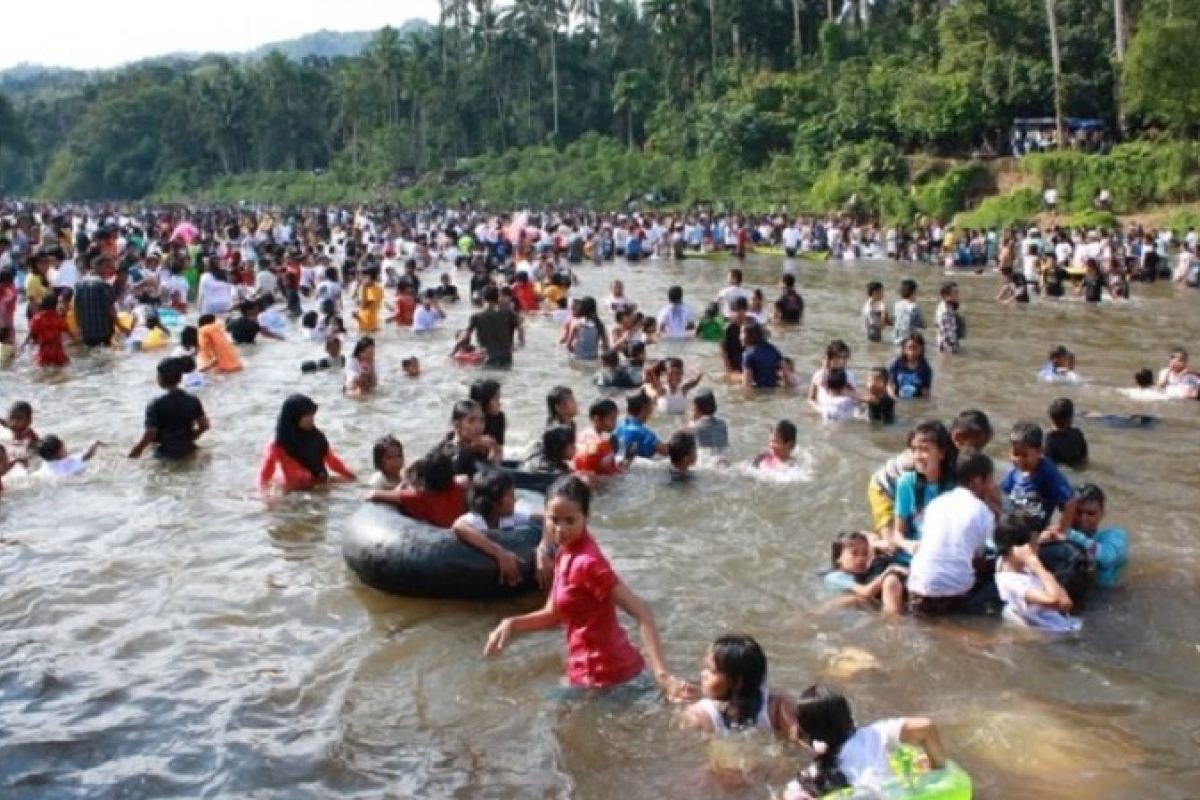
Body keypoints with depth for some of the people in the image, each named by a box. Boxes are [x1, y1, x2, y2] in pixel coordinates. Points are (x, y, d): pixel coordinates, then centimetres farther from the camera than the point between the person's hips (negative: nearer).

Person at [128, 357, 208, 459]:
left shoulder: (157, 405, -22)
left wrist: (137, 451, -6)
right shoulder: (193, 401, -10)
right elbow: (204, 426, -2)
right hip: (187, 449, 2)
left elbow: (149, 436, -21)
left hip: (166, 452, -2)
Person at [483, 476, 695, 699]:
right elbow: (554, 614, 14)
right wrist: (511, 624, -2)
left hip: (603, 676, -9)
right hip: (595, 671, 9)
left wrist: (662, 675, -34)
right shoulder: (566, 553, 4)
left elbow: (642, 614, -27)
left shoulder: (587, 562, -23)